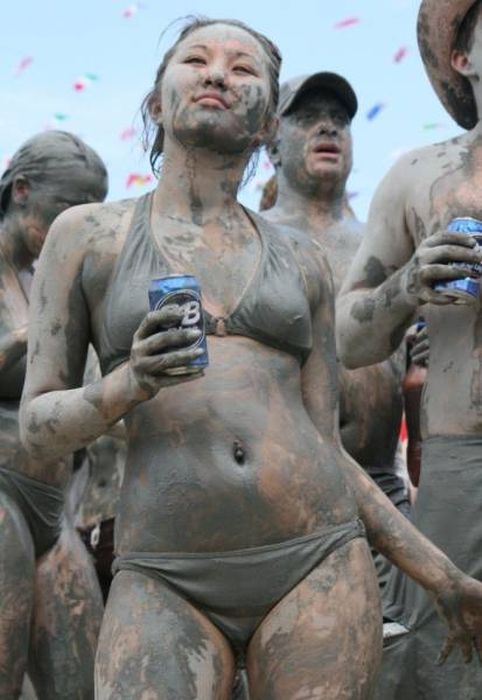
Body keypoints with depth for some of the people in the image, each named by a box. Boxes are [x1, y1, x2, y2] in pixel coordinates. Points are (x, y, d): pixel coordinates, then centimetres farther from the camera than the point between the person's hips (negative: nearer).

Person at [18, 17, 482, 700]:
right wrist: (130, 383, -15)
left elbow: (325, 448, 15)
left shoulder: (300, 261, 14)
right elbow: (39, 426, 6)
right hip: (168, 584, -2)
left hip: (317, 566, 2)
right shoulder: (87, 234, 8)